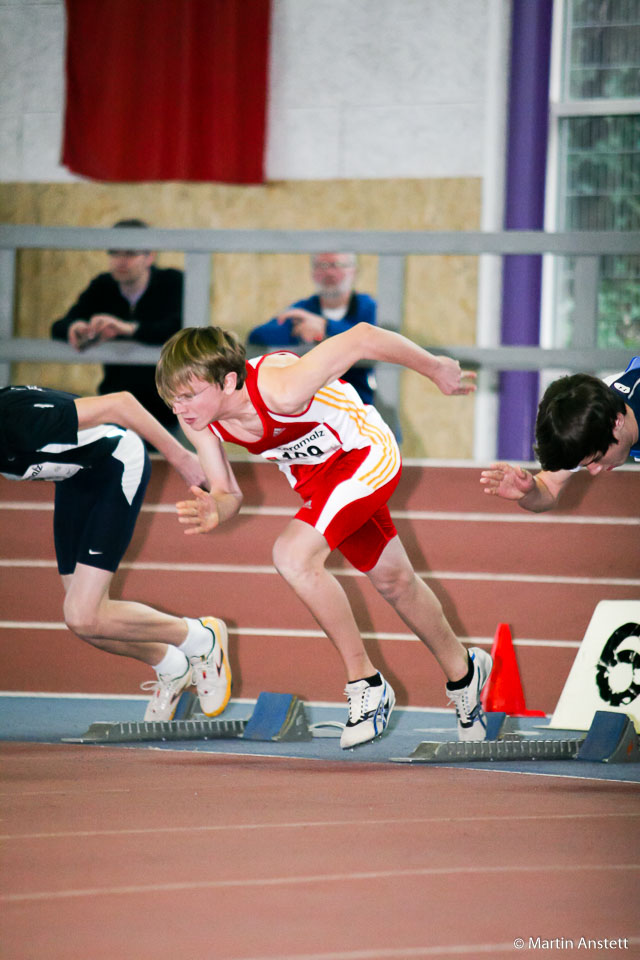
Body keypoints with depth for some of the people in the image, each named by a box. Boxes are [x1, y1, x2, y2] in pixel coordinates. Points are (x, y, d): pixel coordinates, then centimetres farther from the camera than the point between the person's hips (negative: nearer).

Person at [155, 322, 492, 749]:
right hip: (315, 472, 8)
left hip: (366, 451, -8)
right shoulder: (196, 417, -20)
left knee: (294, 556, -27)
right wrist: (214, 512, -32)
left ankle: (367, 684, -11)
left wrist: (435, 368, -18)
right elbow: (226, 493, -7)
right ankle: (463, 672, 47)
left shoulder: (279, 389, -40)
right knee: (394, 581, 23)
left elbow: (362, 338, -32)